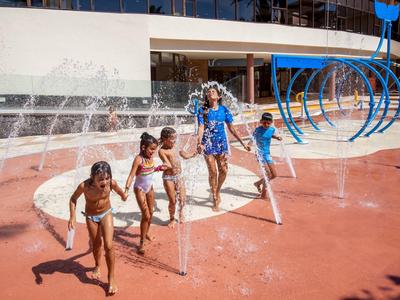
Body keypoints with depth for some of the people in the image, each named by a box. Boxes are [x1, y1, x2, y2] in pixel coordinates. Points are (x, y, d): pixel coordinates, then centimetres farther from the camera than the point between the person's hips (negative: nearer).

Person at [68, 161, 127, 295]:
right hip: (91, 217, 0)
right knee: (96, 244, 18)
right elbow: (73, 199, -13)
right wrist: (72, 216, -23)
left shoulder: (112, 183, -29)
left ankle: (111, 278, 9)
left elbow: (117, 188, -3)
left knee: (108, 246, -10)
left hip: (106, 214, 0)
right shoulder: (84, 186, -34)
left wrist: (123, 194, 19)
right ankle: (97, 266, 50)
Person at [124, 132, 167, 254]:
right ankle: (142, 243, 6)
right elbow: (131, 175, -29)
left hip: (150, 188, 7)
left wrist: (159, 168, -1)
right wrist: (127, 189, -39)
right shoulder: (138, 159, -24)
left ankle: (146, 233, 43)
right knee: (146, 216, -7)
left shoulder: (150, 157, -4)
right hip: (140, 189, -7)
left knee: (151, 213, 18)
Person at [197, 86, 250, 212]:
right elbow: (201, 128, -13)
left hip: (222, 143, 2)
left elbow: (231, 128, 5)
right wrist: (199, 143, -29)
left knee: (223, 170, 3)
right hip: (208, 144, -2)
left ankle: (217, 191, 31)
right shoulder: (203, 110, -5)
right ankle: (215, 200, 16)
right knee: (213, 172, 1)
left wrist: (243, 143, 6)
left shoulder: (223, 109, 1)